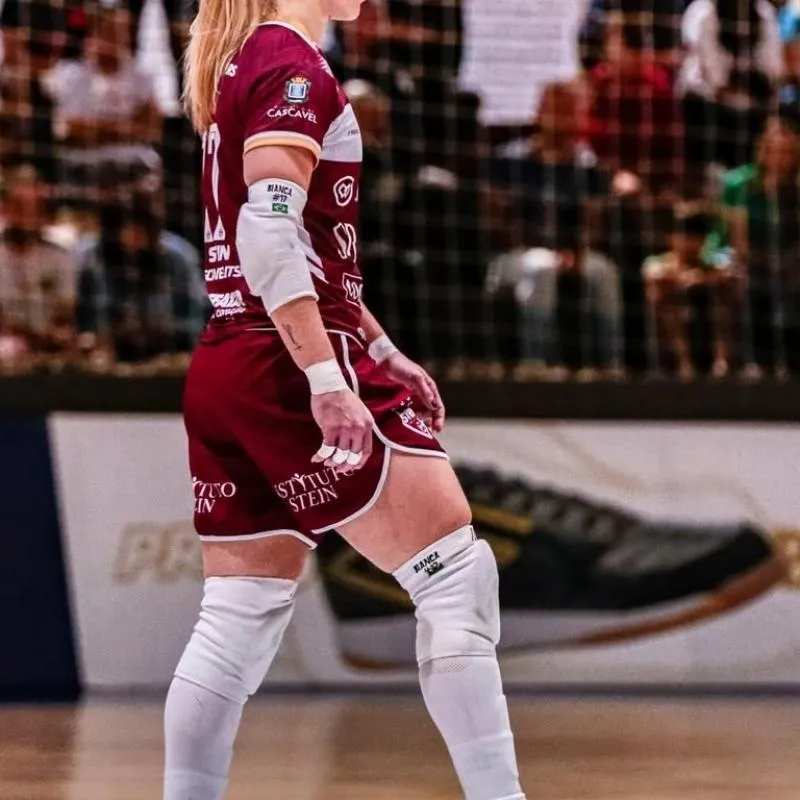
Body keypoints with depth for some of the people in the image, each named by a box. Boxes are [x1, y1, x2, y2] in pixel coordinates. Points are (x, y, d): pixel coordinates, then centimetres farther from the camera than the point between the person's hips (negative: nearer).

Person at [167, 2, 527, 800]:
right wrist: (327, 380, -27)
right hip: (289, 371, -9)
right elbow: (269, 235, -22)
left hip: (226, 372, 9)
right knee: (456, 574, -7)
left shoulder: (242, 64, 18)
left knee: (238, 620, 10)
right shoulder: (294, 67, -11)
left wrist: (381, 350, 27)